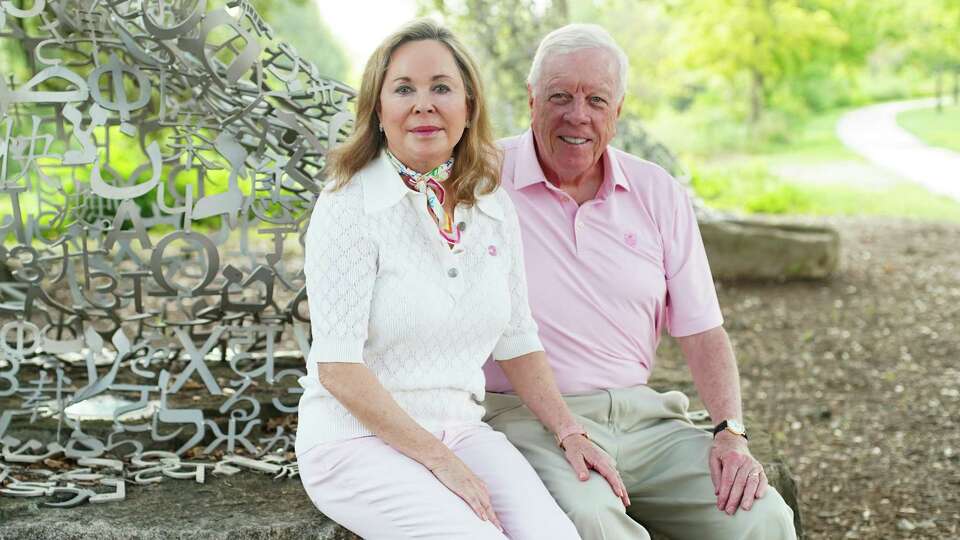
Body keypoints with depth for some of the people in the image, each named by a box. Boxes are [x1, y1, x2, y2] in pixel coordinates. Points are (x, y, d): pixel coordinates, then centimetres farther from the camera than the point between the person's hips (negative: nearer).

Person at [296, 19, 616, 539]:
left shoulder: (493, 208, 6)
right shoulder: (348, 207, -11)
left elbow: (517, 340, 14)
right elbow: (338, 368, -16)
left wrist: (569, 433, 2)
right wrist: (440, 461, -17)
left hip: (459, 427, 5)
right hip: (356, 437, -5)